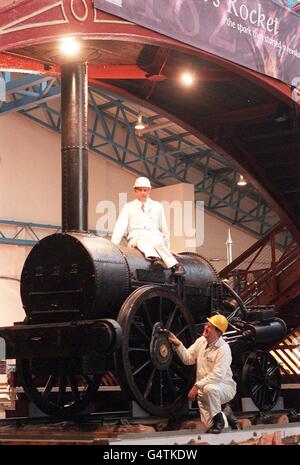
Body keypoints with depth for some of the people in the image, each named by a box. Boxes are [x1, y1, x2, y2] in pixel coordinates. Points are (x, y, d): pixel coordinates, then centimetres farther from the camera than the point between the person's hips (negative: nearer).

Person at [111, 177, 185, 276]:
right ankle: (154, 258, -66)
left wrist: (167, 247, 19)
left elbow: (164, 228, 22)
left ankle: (175, 266, -49)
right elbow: (120, 227, 7)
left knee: (157, 241, -36)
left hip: (154, 235, 1)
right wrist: (113, 247, -6)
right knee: (142, 240, -38)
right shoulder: (128, 207, 16)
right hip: (136, 237, -1)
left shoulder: (157, 206, 19)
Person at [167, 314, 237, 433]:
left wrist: (197, 386, -29)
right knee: (210, 425, -7)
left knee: (209, 389, -40)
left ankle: (219, 418, -15)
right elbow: (188, 359, 5)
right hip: (203, 391, 6)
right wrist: (178, 344, -10)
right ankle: (225, 415, 27)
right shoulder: (201, 341, 3)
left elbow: (217, 376, -28)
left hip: (224, 386, -6)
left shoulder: (223, 349, -20)